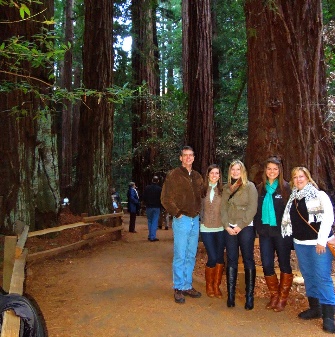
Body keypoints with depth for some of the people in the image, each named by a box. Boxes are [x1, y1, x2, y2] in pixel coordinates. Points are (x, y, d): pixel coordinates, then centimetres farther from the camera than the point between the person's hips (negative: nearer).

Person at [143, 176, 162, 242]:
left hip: (149, 207, 2)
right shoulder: (159, 189, -9)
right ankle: (153, 237, -3)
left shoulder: (147, 188, -1)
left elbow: (144, 197, 2)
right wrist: (160, 205, 10)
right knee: (155, 222, 1)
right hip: (157, 207, -2)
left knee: (150, 221, 15)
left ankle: (150, 236, 16)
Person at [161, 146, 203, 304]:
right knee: (180, 256, -2)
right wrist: (178, 213, -10)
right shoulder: (173, 175, -6)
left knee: (191, 256, 12)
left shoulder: (197, 176, 13)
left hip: (195, 220, 6)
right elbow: (165, 198, -9)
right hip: (182, 220, -6)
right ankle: (178, 288, 8)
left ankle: (187, 286, 22)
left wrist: (198, 211, 9)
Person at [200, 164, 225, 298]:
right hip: (206, 228, -1)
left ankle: (216, 286, 20)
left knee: (220, 258, 4)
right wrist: (201, 220, -2)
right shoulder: (203, 189, 2)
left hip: (220, 228, 1)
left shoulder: (223, 190, 2)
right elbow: (199, 207, 6)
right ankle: (209, 285, 17)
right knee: (212, 258, -4)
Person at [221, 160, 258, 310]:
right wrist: (227, 226, -5)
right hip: (230, 228, 4)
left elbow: (252, 208, -9)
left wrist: (240, 226, -13)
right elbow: (223, 208, 8)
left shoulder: (250, 186, -2)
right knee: (231, 261, 4)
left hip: (246, 227, -4)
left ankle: (249, 295, 4)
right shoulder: (226, 188, 12)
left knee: (248, 260, -1)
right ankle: (231, 294, 9)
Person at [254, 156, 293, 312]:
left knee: (284, 264, 6)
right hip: (265, 232, 4)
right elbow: (256, 210, 10)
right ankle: (274, 296, 21)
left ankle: (283, 298, 18)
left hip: (281, 232, -3)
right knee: (267, 265, 4)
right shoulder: (260, 188, 7)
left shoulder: (285, 187, -4)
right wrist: (258, 227, 2)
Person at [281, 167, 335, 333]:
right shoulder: (292, 198, 12)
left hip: (319, 243, -6)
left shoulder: (319, 195, -3)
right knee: (308, 275, 12)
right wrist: (294, 238, 7)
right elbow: (289, 220, 17)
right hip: (300, 243, 6)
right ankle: (314, 308, 24)